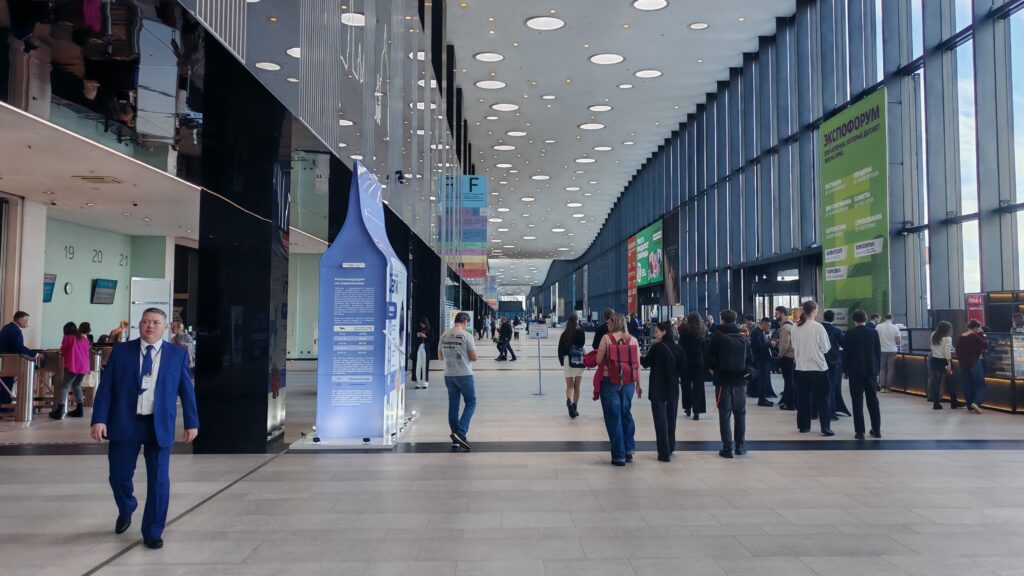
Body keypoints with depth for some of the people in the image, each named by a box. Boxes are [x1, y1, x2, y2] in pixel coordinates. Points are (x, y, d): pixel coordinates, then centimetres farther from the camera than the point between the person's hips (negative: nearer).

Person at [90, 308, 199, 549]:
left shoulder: (178, 354, 3)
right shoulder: (120, 351, 3)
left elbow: (187, 391, 6)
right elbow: (105, 387, 0)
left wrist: (191, 423, 5)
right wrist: (99, 419, -10)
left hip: (159, 426, 0)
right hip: (124, 423, 1)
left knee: (158, 481, 0)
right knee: (119, 476, 8)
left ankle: (152, 532, 16)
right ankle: (126, 510, 42)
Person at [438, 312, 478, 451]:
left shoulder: (444, 336, 5)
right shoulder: (466, 335, -11)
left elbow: (440, 356, 14)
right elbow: (474, 358, -9)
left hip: (449, 375, 5)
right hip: (464, 375, -5)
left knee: (453, 405, 10)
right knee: (471, 403, 6)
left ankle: (456, 439, 14)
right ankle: (461, 432, -9)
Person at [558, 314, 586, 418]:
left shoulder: (564, 334, 0)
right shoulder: (580, 332, -8)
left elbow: (560, 349, 2)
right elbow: (583, 344, 0)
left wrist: (561, 361, 14)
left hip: (567, 360, 1)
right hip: (579, 361, -1)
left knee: (569, 386, 6)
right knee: (577, 386, 11)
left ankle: (569, 401, -23)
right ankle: (575, 408, 12)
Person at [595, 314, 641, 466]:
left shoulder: (606, 338, -7)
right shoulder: (632, 339, 3)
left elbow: (598, 360, -9)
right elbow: (637, 364, 4)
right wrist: (639, 385, 11)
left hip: (610, 382, -3)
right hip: (628, 383, 3)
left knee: (613, 417, 5)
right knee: (626, 413, 19)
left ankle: (619, 455, 7)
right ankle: (629, 450, 19)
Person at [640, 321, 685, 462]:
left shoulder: (656, 347, -12)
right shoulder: (677, 348, 0)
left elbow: (646, 363, -3)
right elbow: (683, 367, 6)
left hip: (658, 388, -5)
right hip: (673, 388, 5)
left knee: (660, 419, -1)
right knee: (671, 417, 18)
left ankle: (664, 453, -4)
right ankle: (670, 448, 30)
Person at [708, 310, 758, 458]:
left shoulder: (717, 336, -6)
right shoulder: (743, 339, 5)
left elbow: (709, 356, -4)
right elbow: (750, 359, 5)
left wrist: (713, 368, 14)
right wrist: (750, 372, 16)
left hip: (723, 379, -3)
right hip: (740, 380, 3)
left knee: (724, 414, 1)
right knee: (740, 412, 14)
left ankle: (727, 447, 0)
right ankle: (740, 445, 19)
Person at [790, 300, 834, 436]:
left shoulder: (796, 327, 0)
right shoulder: (818, 327, -12)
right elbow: (826, 348, -7)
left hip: (801, 367, 4)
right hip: (818, 367, -4)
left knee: (803, 398, 12)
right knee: (823, 398, 4)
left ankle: (803, 425, 18)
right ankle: (825, 427, 0)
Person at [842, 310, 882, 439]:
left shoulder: (849, 334, -7)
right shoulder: (874, 333, 2)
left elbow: (846, 353, -6)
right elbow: (878, 352, 5)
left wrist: (845, 370, 3)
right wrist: (877, 370, 13)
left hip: (855, 371, -3)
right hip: (871, 370, 3)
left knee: (857, 401, -1)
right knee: (873, 400, 13)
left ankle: (859, 431, -3)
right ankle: (876, 429, 18)